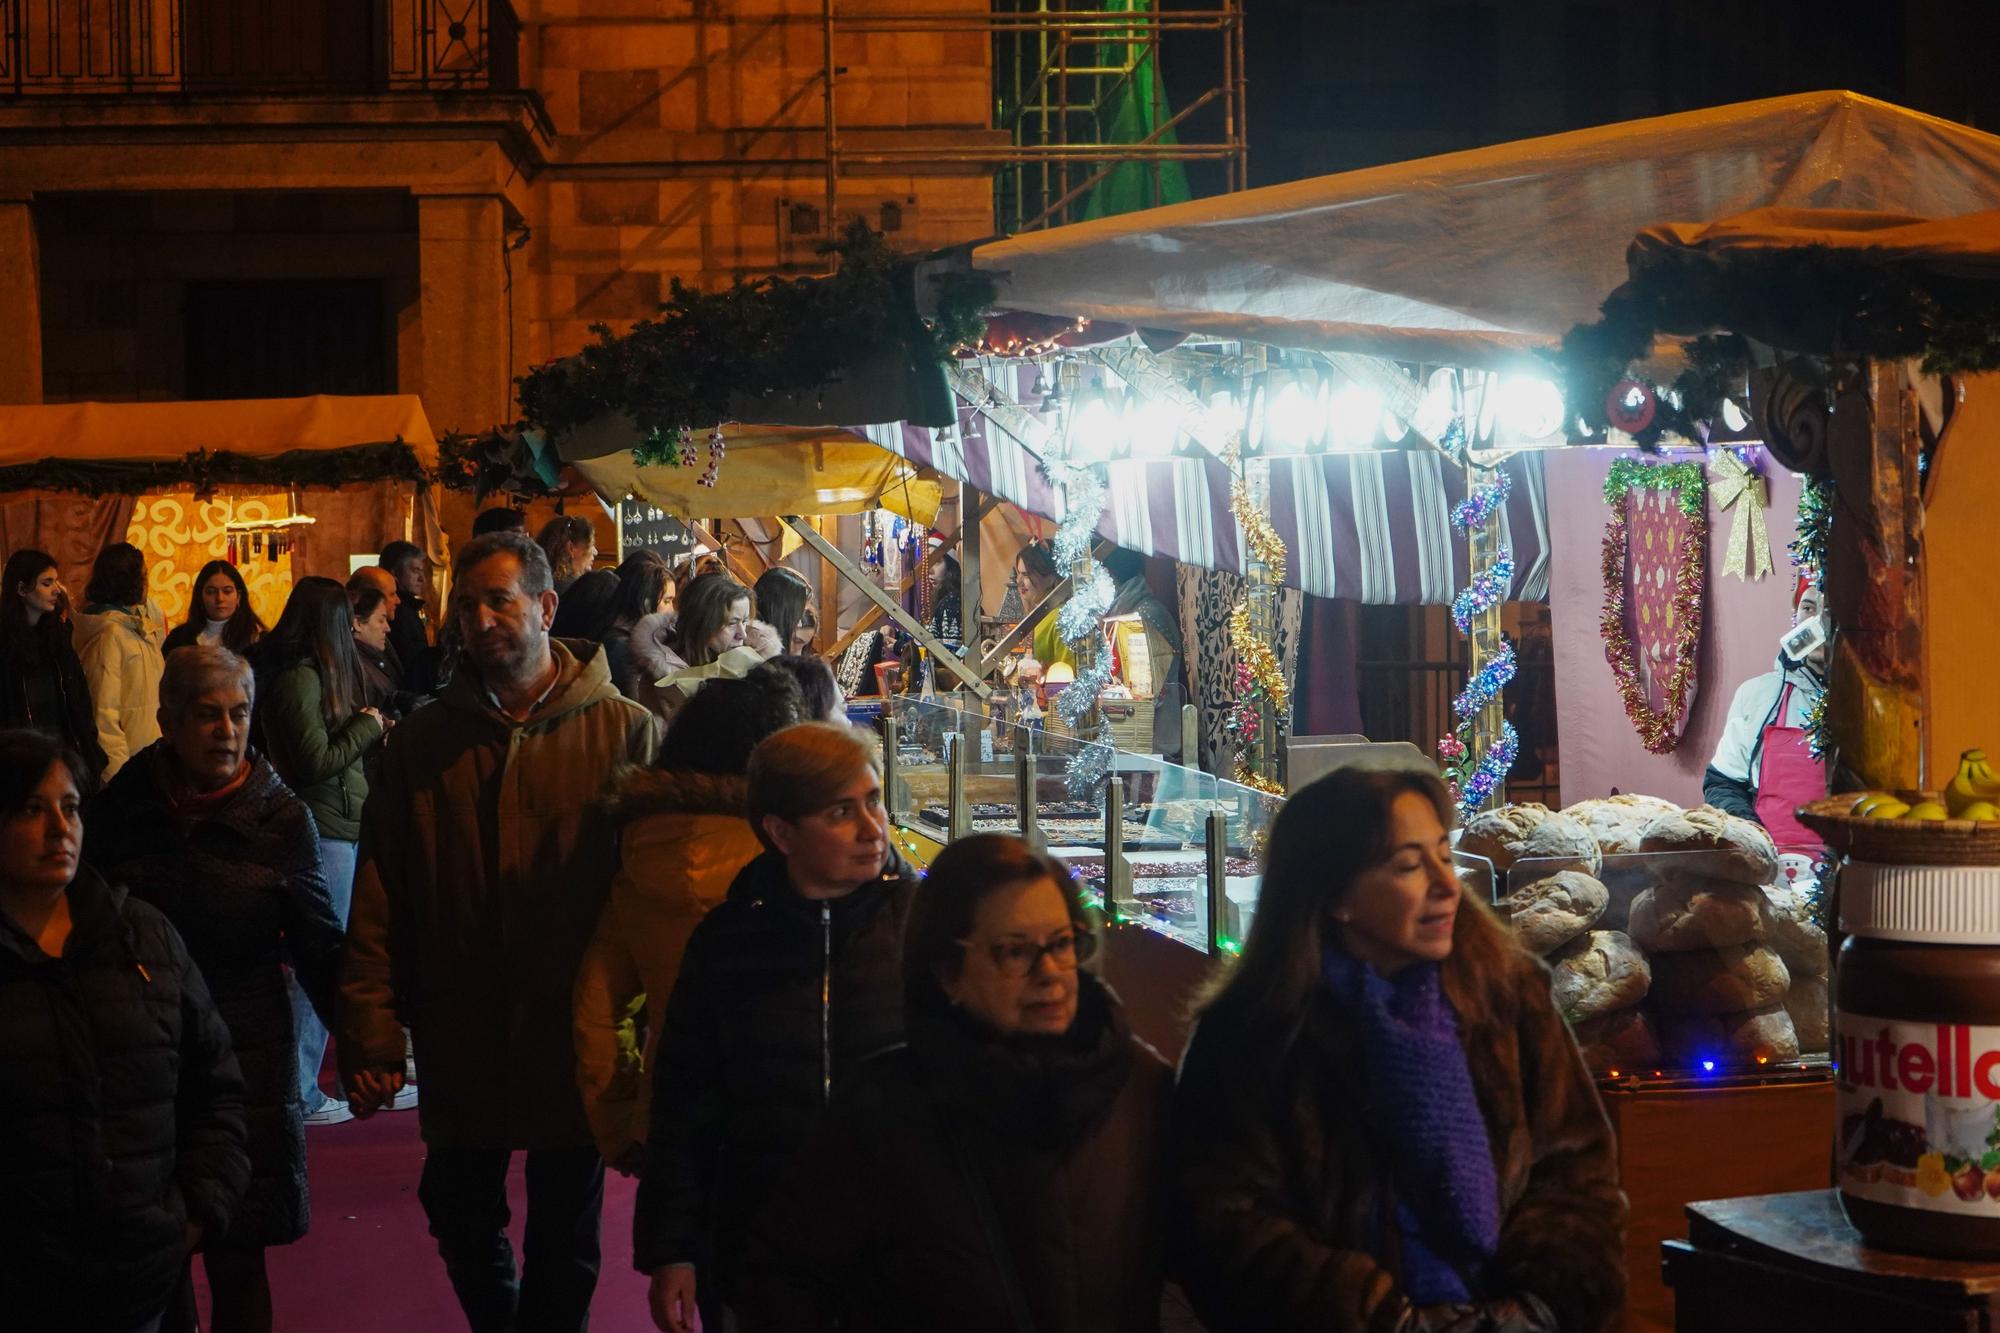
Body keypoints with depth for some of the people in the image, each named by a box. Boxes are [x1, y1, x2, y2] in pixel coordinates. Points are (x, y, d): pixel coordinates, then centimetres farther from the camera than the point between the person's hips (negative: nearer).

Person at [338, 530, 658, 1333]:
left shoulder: (624, 733, -6)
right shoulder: (423, 741, 2)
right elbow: (378, 899, 0)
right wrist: (370, 1035, -6)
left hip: (576, 1043, -3)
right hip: (461, 1044, 3)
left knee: (564, 1237, 10)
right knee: (460, 1215, 16)